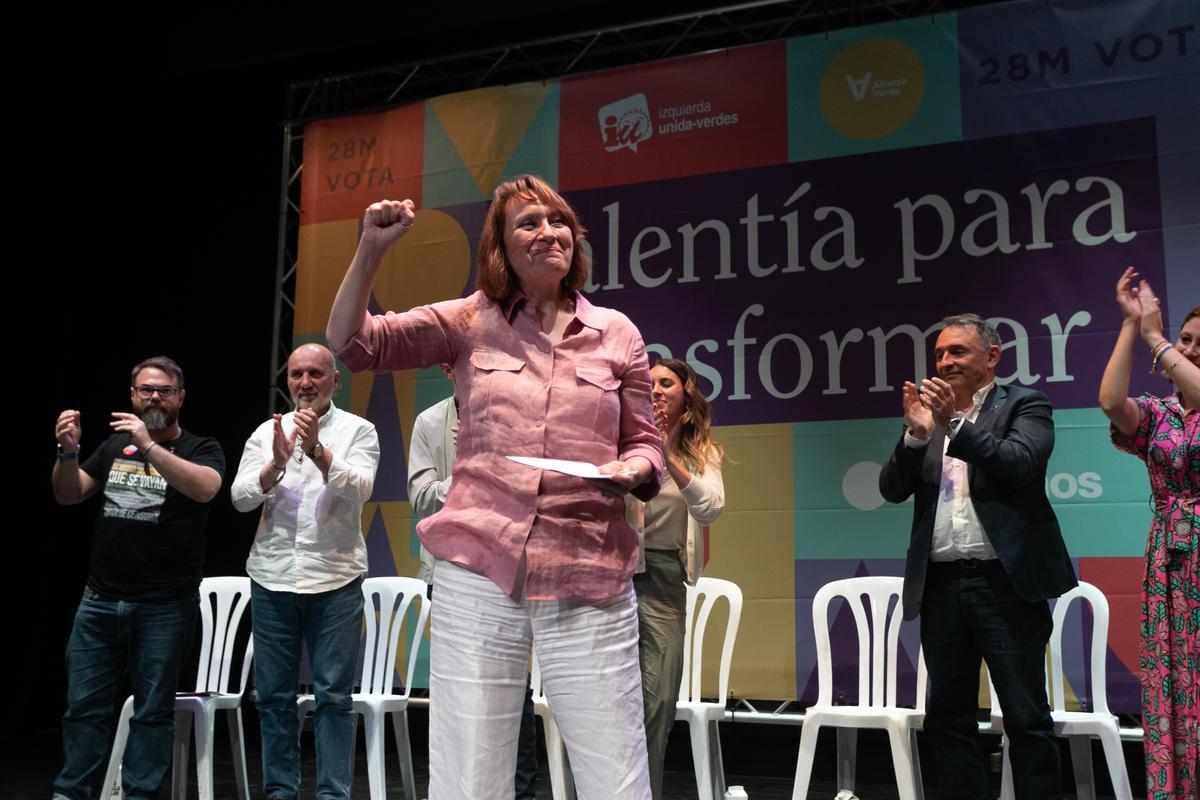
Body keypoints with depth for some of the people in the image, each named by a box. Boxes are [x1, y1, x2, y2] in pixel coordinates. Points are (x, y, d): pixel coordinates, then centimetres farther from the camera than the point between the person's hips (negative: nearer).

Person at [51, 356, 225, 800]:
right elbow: (68, 496, 13)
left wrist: (148, 445, -27)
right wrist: (68, 452, -5)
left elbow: (205, 488, -20)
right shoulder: (115, 445, 15)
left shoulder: (201, 449, 0)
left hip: (165, 607, -4)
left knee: (153, 710, 3)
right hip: (99, 600, 4)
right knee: (84, 705, 6)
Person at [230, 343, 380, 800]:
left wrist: (317, 449, -27)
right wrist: (277, 463, -19)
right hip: (272, 578, 3)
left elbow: (359, 488, -14)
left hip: (335, 579, -3)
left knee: (334, 693, 0)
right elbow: (240, 497, -1)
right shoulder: (266, 433, 9)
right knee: (274, 692, 9)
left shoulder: (358, 431, 2)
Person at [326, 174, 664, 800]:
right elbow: (351, 342, 6)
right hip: (479, 575, 0)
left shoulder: (617, 334, 10)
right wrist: (372, 248, -5)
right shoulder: (469, 321, 8)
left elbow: (645, 444, 15)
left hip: (590, 584, 1)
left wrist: (630, 473, -7)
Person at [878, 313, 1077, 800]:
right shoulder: (929, 412, 14)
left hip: (1006, 582, -4)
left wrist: (953, 424, -20)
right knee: (948, 718, 10)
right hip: (942, 585, 5)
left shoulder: (1024, 406, 3)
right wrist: (917, 432, -9)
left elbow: (1020, 464, -15)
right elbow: (892, 489, 5)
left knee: (1027, 719, 1)